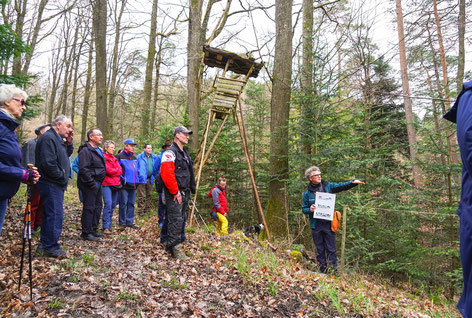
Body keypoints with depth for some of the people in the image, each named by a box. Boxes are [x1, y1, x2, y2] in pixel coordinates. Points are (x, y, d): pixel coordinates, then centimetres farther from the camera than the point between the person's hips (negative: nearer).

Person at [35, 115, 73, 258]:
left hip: (56, 184, 11)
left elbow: (66, 155, 22)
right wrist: (62, 178, -14)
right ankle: (51, 247, 1)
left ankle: (44, 243, 28)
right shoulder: (48, 138, -15)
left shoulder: (57, 139, 17)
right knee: (55, 215, -7)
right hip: (51, 184, -11)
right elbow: (48, 163, -24)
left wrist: (69, 143, 7)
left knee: (49, 214, 17)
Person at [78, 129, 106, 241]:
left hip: (97, 184, 10)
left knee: (98, 207, 15)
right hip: (90, 185, -10)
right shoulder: (85, 151, -15)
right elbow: (84, 169, -22)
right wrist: (92, 183, -20)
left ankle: (93, 230, 27)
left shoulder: (98, 150, 18)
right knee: (89, 208, -3)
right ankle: (86, 233, 6)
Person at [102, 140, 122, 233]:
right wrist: (117, 171, 1)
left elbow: (120, 170, 10)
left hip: (116, 184, 7)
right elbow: (108, 170, -13)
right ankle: (106, 227, -12)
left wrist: (113, 171, -6)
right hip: (107, 184, -7)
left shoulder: (114, 159, 20)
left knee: (113, 205, 7)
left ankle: (108, 224, 15)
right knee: (108, 204, -15)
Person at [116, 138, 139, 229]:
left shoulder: (134, 158, 18)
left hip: (133, 184, 6)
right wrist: (121, 179, -13)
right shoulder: (120, 156, -3)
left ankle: (130, 222, 17)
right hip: (124, 185, -6)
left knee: (131, 204, 9)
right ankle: (122, 222, 12)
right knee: (123, 204, -1)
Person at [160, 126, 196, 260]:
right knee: (176, 220, -8)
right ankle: (175, 248, -1)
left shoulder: (185, 153, 18)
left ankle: (171, 245, 28)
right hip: (175, 195, -10)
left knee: (180, 219, 16)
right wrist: (175, 192, -20)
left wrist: (189, 190, 18)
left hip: (184, 193, 10)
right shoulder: (170, 153, -13)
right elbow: (166, 174, -23)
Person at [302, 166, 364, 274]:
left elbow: (341, 186, -1)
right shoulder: (307, 193, 2)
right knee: (320, 250, 10)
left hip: (328, 223, 0)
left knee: (331, 249, 3)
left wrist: (353, 182, -16)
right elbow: (304, 209, 6)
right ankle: (323, 271, 21)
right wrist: (310, 209, -14)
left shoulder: (327, 186, 4)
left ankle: (333, 272, 11)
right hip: (316, 225, 0)